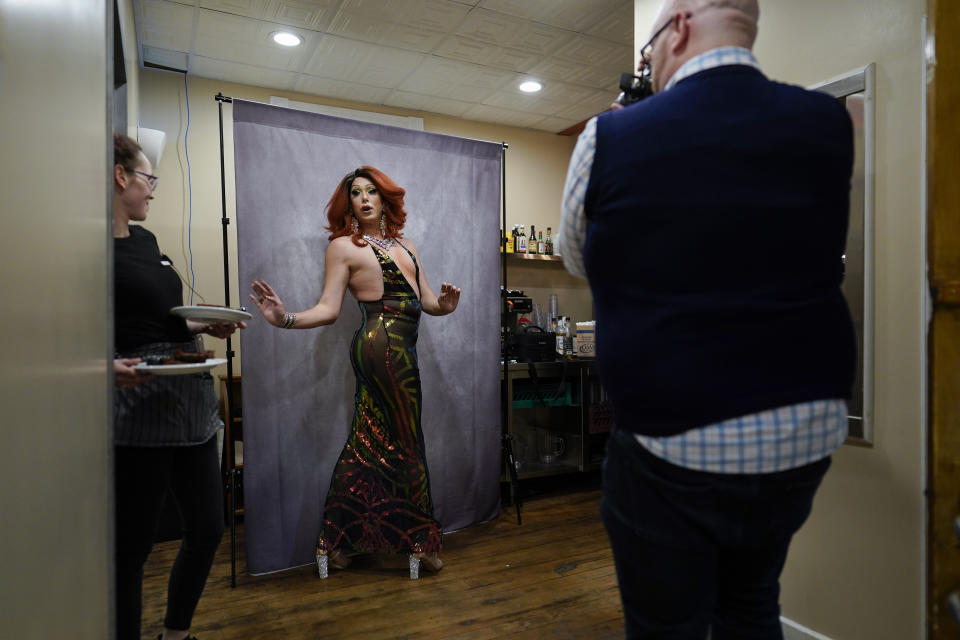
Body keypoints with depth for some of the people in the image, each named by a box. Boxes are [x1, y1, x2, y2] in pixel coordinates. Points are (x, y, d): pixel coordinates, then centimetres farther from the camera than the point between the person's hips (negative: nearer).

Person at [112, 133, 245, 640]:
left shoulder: (144, 239, 13)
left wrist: (207, 326, 8)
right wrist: (111, 367, -31)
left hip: (192, 404, 9)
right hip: (137, 413, -8)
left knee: (207, 529, 16)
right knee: (131, 548, 5)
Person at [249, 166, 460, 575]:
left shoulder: (404, 245, 19)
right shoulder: (344, 246, 1)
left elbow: (427, 301, 12)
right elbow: (329, 308, -5)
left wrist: (445, 305, -9)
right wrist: (286, 320, -21)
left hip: (400, 349, 7)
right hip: (384, 345, -7)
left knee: (366, 445, 11)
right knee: (405, 442, 1)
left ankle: (338, 542, 24)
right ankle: (420, 539, 18)